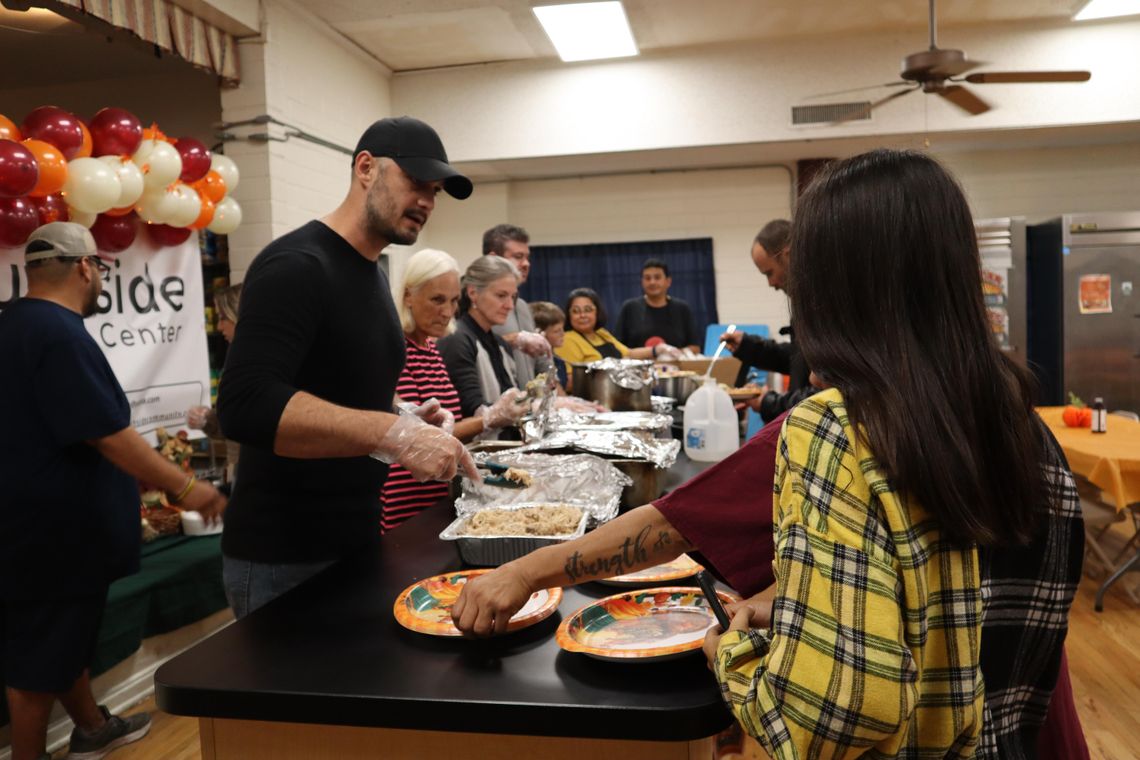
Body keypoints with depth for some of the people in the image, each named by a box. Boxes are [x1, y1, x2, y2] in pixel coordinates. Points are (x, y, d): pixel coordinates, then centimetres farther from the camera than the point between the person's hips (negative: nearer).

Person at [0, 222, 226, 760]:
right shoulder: (59, 334, -23)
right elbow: (108, 435, -25)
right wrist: (184, 487, -17)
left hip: (51, 520, 11)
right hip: (51, 527, -11)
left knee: (65, 636, 23)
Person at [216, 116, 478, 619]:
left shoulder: (372, 273, 11)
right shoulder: (296, 266, -17)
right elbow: (245, 405, -30)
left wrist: (406, 423, 2)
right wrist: (391, 432, -34)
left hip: (355, 542, 9)